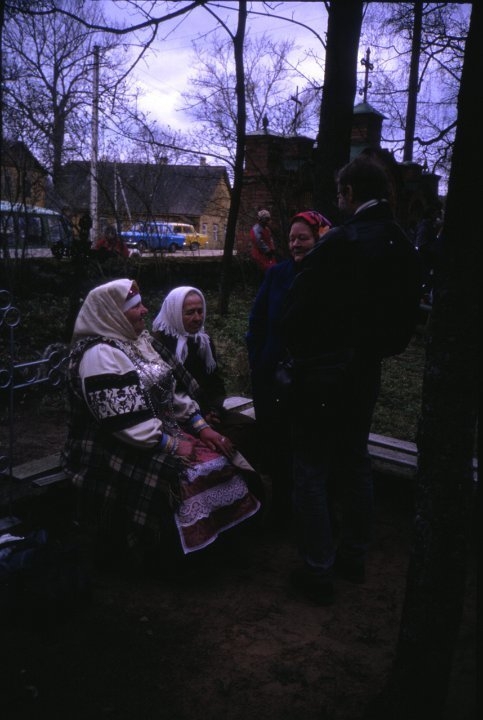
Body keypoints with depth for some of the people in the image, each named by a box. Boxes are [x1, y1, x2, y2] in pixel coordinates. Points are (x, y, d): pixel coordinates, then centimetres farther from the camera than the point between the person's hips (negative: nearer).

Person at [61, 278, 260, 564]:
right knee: (187, 474, -26)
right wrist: (172, 445, -21)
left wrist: (201, 427, 1)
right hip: (120, 449, -9)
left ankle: (220, 536, 3)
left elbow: (173, 390, 12)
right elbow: (124, 421, -23)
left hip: (163, 429, 9)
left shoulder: (140, 341, 12)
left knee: (222, 454, -6)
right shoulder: (101, 355, -17)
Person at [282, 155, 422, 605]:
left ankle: (317, 572, 13)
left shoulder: (339, 244, -20)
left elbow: (296, 314, -18)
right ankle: (353, 558, 34)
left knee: (312, 471, 4)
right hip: (365, 373, 7)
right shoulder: (404, 249, 3)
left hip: (321, 376, -7)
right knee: (355, 464, 19)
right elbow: (406, 320, 9)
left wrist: (299, 352, 0)